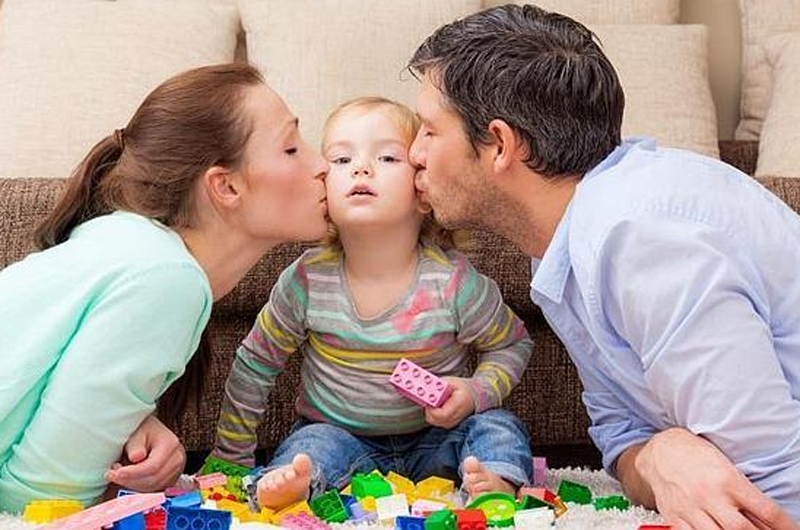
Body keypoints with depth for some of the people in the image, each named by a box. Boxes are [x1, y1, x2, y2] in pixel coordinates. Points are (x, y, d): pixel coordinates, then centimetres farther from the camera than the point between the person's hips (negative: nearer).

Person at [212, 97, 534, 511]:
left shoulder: (453, 281, -17)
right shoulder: (308, 280, -14)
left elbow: (513, 344, 1)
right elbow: (255, 363, 1)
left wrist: (476, 392, -19)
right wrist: (231, 456, 4)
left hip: (433, 440, 1)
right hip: (340, 434, 0)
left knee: (499, 427, -20)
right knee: (310, 445, -29)